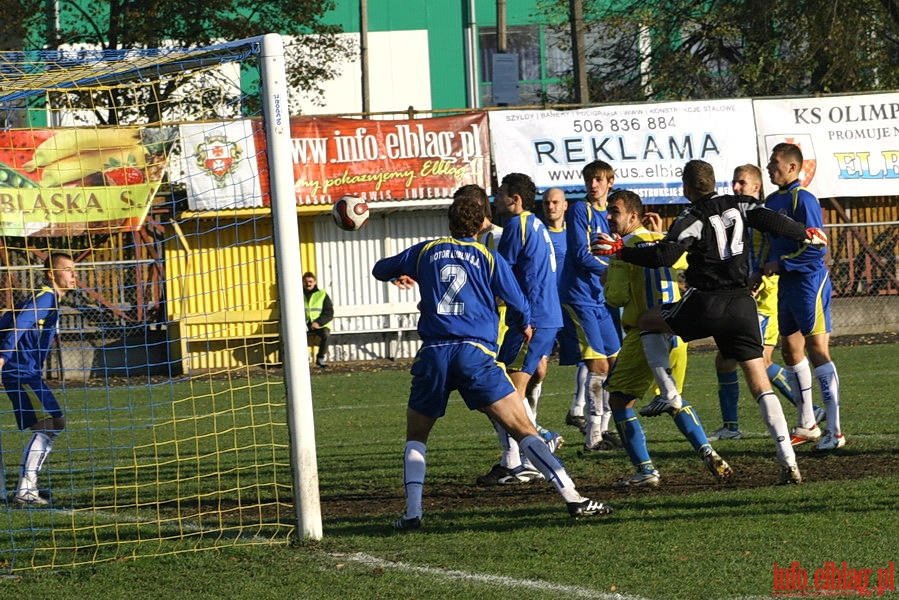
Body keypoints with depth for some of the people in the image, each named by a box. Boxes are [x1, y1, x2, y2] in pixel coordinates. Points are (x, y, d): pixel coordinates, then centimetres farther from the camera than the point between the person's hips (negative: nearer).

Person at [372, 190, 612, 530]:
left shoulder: (425, 251, 17)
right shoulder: (490, 259, 11)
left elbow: (380, 270, 32)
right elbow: (519, 308, 10)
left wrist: (400, 275, 54)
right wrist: (523, 328, 33)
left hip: (433, 352, 2)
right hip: (475, 352, -1)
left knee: (416, 436, 19)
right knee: (522, 429, -3)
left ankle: (412, 512, 2)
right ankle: (573, 499, -11)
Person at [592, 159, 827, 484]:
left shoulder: (692, 220, -5)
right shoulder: (738, 206, 7)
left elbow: (664, 256, -15)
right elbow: (774, 222, 1)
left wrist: (620, 251, -6)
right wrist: (806, 234, 19)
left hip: (705, 304, -4)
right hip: (743, 304, 4)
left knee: (647, 321, 22)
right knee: (761, 386, 4)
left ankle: (669, 395, 9)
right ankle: (788, 461, -8)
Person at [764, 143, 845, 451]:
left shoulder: (803, 200, -15)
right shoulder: (772, 201, 12)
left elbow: (816, 247, -20)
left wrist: (781, 264, -14)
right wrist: (765, 270, 9)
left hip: (809, 279, -10)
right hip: (787, 283, 10)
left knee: (818, 350, -10)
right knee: (791, 351, 14)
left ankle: (834, 431, -9)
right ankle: (806, 425, 25)